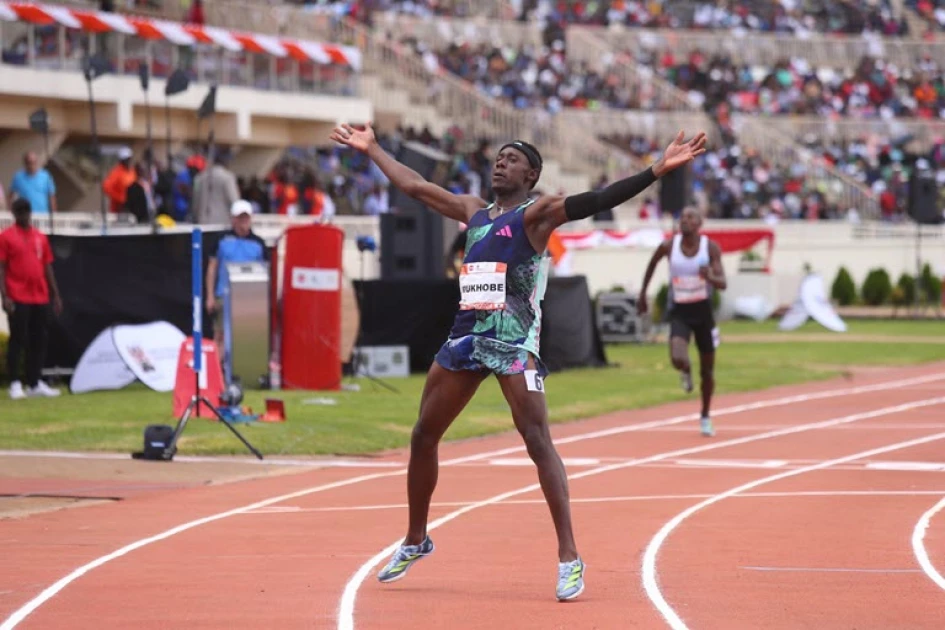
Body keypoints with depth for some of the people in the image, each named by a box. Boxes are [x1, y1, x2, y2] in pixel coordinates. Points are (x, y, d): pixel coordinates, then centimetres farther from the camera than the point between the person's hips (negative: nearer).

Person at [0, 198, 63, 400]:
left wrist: (55, 294, 13)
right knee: (17, 340, -5)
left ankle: (35, 384, 12)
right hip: (18, 299, -5)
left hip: (40, 298, 5)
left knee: (39, 341, 6)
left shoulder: (40, 237, 13)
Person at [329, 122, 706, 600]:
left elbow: (596, 200, -16)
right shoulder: (474, 211, 17)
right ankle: (415, 540, 30)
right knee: (423, 436, 12)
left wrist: (658, 171, -28)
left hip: (513, 341, -7)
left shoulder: (536, 214, -3)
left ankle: (569, 557, -16)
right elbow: (412, 185, 27)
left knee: (537, 441, -15)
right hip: (466, 334, 7)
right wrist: (371, 149, 34)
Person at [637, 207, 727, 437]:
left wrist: (711, 277, -38)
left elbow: (723, 284, -16)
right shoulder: (669, 246, -9)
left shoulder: (710, 247, -10)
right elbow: (653, 263, 14)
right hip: (679, 312, -1)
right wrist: (643, 293, 18)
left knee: (707, 370, 12)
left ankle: (705, 417, 33)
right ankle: (686, 372, 14)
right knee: (678, 359, -26)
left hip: (703, 310, 1)